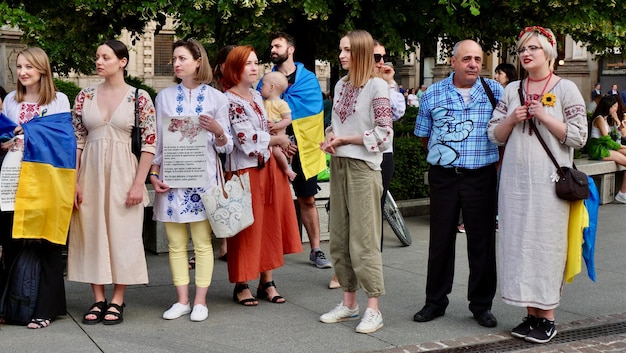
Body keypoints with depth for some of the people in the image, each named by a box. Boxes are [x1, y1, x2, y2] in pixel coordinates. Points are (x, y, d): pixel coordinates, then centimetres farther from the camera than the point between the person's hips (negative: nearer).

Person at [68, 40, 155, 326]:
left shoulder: (140, 97, -3)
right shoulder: (85, 96, 6)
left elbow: (149, 143, -4)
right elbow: (76, 139, 7)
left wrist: (139, 183, -10)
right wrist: (73, 181, 0)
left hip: (122, 172, -3)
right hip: (90, 172, 3)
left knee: (122, 234, 0)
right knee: (91, 233, 5)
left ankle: (117, 301, 11)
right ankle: (98, 300, 16)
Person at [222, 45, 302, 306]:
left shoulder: (257, 97, 13)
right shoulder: (229, 101, -13)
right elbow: (248, 140, -18)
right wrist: (278, 140, -6)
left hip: (268, 167, 8)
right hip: (245, 170, -8)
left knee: (270, 224, 9)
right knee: (247, 228, 0)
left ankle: (267, 282, 19)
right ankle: (241, 285, 12)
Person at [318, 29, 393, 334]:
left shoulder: (377, 86, -8)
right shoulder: (341, 85, 12)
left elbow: (384, 134, -12)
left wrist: (345, 140, -12)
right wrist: (330, 139, -1)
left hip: (363, 167, -7)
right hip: (338, 165, 7)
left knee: (363, 240, -6)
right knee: (339, 238, 9)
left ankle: (373, 309, 1)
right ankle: (349, 302, 20)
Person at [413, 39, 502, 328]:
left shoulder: (495, 91, 1)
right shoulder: (433, 93, 4)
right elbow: (423, 134, 13)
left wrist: (493, 158, 5)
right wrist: (443, 156, 11)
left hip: (481, 176, -1)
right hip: (443, 176, 1)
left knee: (482, 240, 4)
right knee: (440, 239, 7)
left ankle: (481, 304, 17)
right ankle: (435, 301, 20)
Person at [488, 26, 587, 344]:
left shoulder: (566, 89, 1)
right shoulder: (512, 91, 13)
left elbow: (579, 137, -5)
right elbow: (495, 135, 13)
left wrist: (544, 117, -13)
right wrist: (512, 119, -6)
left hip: (549, 181, -4)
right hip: (515, 179, 5)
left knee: (546, 244, -3)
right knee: (518, 243, 5)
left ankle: (547, 317, 5)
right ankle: (531, 313, 16)